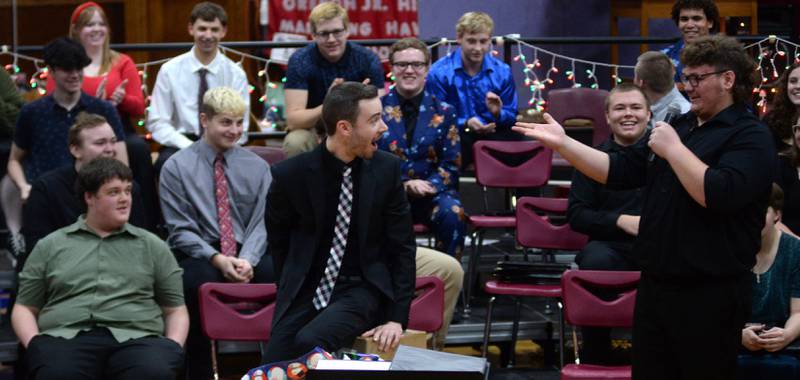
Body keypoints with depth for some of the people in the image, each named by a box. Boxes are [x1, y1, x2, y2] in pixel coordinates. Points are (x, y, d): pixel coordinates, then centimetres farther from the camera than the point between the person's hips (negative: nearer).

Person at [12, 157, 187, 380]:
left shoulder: (152, 246, 21)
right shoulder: (50, 246, 20)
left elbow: (176, 309, 19)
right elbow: (24, 308, 19)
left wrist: (172, 346, -1)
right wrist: (34, 344, -2)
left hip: (135, 338, 1)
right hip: (65, 337, 0)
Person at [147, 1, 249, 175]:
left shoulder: (236, 74, 3)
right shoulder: (170, 70, 1)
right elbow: (157, 122, -2)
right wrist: (190, 148, -18)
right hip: (181, 143, 0)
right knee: (167, 162, -35)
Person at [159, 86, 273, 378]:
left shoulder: (257, 167, 13)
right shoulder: (176, 167, 4)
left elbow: (261, 223, 7)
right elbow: (180, 230, 0)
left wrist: (247, 259, -15)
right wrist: (217, 259, -16)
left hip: (248, 255, 2)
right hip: (198, 256, -2)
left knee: (276, 275, -32)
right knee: (202, 280, -38)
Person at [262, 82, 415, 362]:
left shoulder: (387, 169, -5)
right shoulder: (290, 174, -8)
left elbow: (402, 247, 1)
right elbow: (278, 242, 10)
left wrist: (397, 318, -5)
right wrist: (291, 294, 10)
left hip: (363, 289, -1)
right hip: (306, 290, 1)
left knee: (309, 342, -30)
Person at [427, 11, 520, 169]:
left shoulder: (502, 72, 5)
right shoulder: (439, 72, -4)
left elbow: (511, 118, 9)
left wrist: (498, 114, -15)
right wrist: (465, 124, -24)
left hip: (493, 134, 4)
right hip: (456, 134, -4)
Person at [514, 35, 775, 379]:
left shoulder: (750, 137, -10)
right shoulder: (678, 126, 15)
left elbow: (720, 195, -27)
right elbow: (619, 170, 12)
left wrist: (672, 149, -17)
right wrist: (562, 143, 2)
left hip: (709, 295, -8)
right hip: (655, 285, 8)